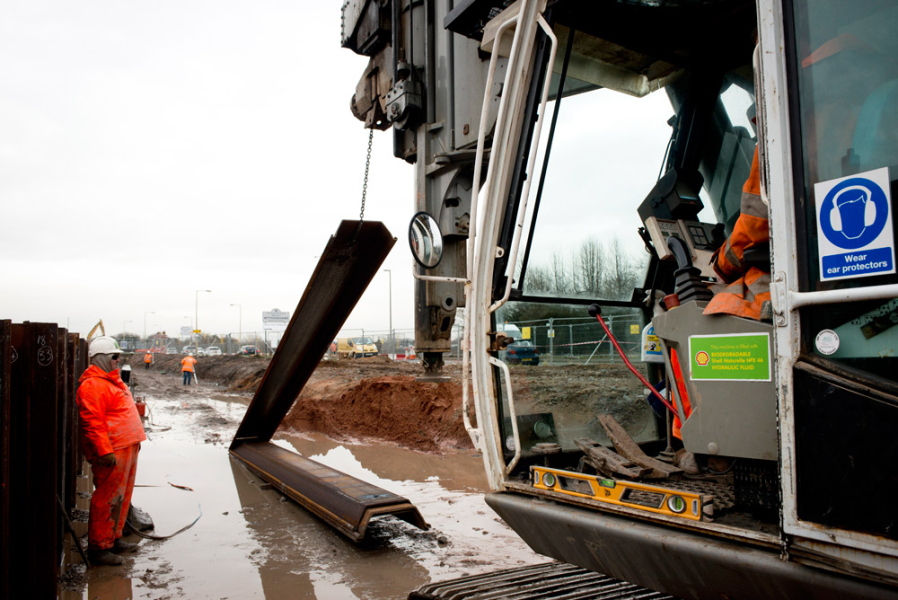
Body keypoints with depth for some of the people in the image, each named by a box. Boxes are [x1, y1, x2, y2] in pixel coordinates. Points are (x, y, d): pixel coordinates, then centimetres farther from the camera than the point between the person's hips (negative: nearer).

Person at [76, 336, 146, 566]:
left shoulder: (112, 379, 19)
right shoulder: (93, 385, -14)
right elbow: (93, 422, -21)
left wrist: (135, 440, 25)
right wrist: (105, 452, -24)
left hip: (127, 447, 10)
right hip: (112, 452, -10)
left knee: (121, 497, 17)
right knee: (108, 499, -5)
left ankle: (113, 539, 28)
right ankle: (98, 548, 5)